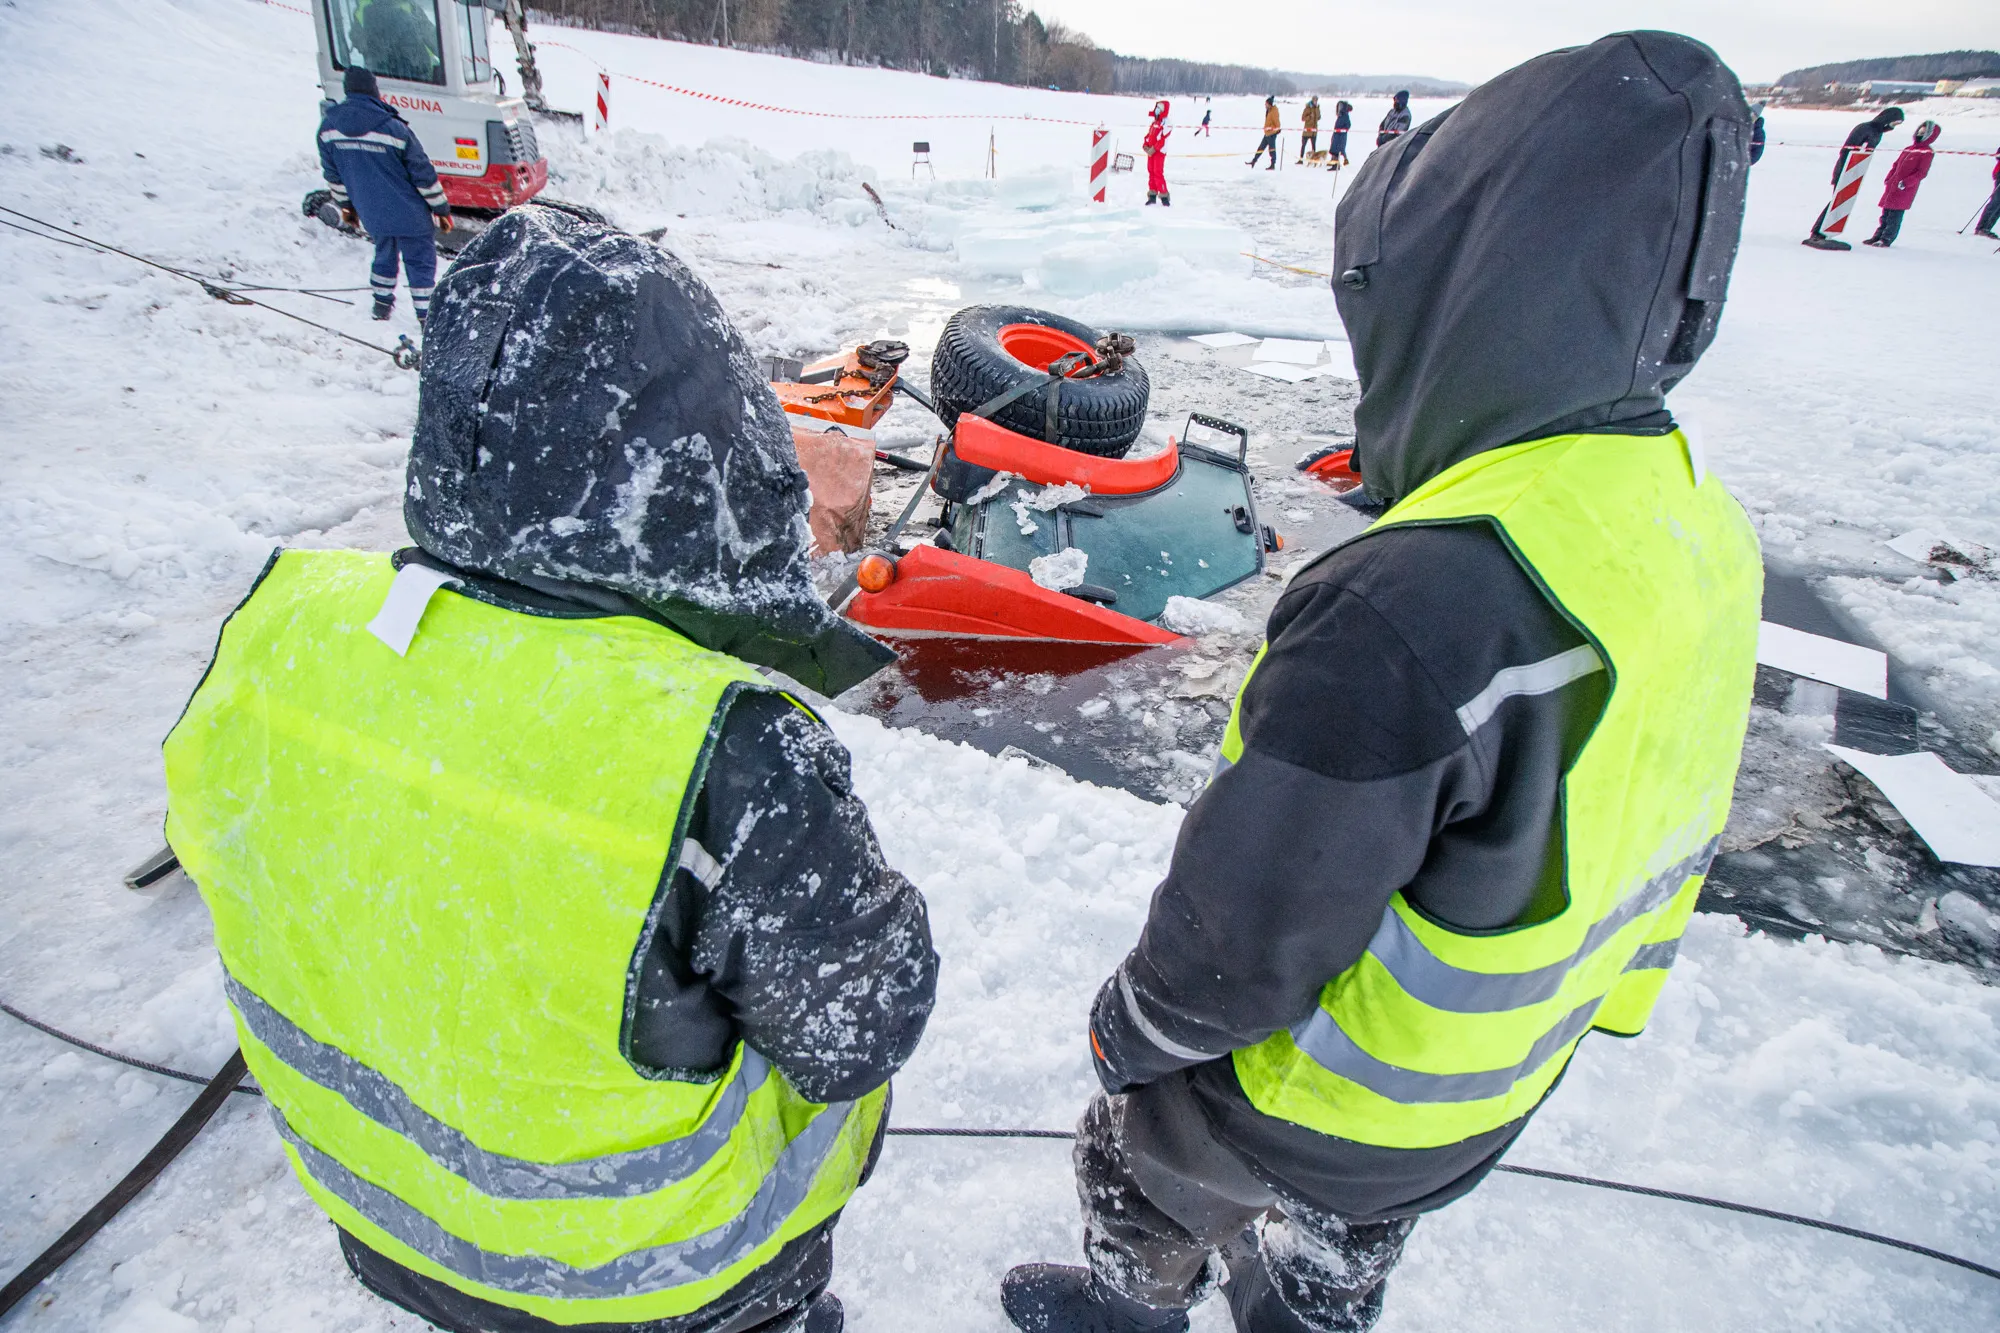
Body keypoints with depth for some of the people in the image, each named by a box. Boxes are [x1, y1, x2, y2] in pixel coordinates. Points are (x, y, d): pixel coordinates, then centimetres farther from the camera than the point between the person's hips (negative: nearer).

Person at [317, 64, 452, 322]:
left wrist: (345, 205, 22)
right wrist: (441, 209, -2)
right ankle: (427, 317, 6)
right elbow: (424, 174, -14)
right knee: (421, 262, 6)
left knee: (384, 254, 26)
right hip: (409, 215, -5)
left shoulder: (328, 126, -4)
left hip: (372, 215, 5)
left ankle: (382, 304, 36)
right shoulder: (393, 128, -20)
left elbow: (333, 174, 7)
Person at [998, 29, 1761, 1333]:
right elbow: (1659, 839, 4)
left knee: (1140, 1153, 27)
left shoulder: (1415, 607, -40)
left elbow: (1253, 918, -30)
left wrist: (1138, 1021, -9)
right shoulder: (1703, 534, -10)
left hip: (1306, 1103, -6)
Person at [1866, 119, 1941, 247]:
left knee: (1895, 216, -7)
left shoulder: (1927, 153, -5)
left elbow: (1922, 172, -13)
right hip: (1892, 187, 7)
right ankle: (1878, 236, 16)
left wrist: (1905, 182, -22)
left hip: (1905, 190, -7)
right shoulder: (1908, 149, 16)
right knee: (1885, 214, 10)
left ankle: (1887, 239, -5)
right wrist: (1888, 179, 11)